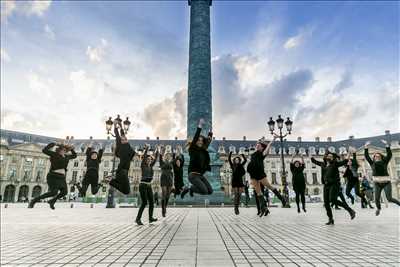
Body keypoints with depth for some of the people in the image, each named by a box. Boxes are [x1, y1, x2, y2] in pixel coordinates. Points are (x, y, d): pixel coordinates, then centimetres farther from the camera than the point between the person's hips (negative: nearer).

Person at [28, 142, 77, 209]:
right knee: (53, 192, -18)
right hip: (53, 176, -7)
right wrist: (53, 144, -11)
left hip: (62, 178, 7)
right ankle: (33, 201, 0)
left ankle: (52, 201, 20)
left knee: (64, 192, -5)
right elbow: (44, 150, -15)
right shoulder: (54, 155, -2)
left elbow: (74, 156, 33)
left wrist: (72, 149, 19)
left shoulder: (66, 156, 16)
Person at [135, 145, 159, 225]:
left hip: (149, 186, 7)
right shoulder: (143, 166, -6)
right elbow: (143, 157, -20)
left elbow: (156, 158, 6)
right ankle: (138, 219, 0)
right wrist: (146, 148, -29)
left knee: (151, 202, 3)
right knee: (144, 203, -10)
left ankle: (150, 218, 11)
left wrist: (157, 151, -2)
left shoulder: (151, 166, 11)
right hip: (142, 186, -7)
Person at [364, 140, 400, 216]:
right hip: (377, 184, 1)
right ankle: (378, 208, 31)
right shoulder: (372, 163, 3)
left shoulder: (384, 162, 2)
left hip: (387, 183, -1)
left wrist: (387, 145, -16)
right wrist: (366, 147, -12)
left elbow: (389, 154, -9)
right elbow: (366, 156, -4)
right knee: (377, 199, 1)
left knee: (389, 199, -9)